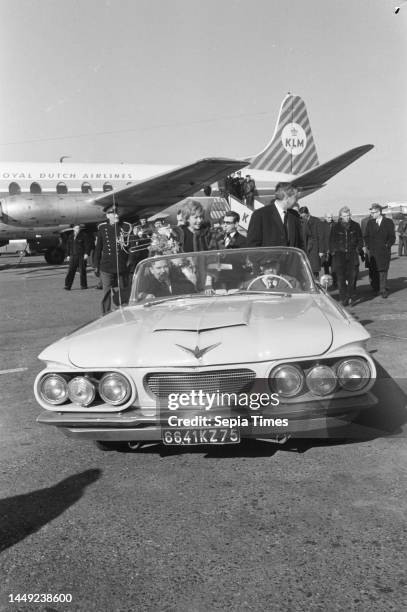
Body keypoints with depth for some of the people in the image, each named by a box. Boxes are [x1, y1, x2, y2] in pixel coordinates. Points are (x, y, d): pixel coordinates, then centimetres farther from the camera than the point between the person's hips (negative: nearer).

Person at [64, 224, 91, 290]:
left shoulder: (84, 235, -2)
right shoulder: (71, 236, 12)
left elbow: (88, 245, -5)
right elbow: (68, 246, 19)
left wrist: (86, 253, -13)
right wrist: (68, 255, 14)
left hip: (82, 256, -4)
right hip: (73, 256, 4)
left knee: (82, 271, 0)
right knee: (71, 271, -3)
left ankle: (84, 285, 12)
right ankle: (68, 285, -4)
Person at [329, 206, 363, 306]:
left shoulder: (355, 226, 8)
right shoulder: (335, 227, 4)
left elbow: (360, 239, 14)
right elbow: (331, 241, 9)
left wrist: (358, 249, 2)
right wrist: (333, 252, 0)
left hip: (352, 254, 1)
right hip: (339, 254, -1)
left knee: (352, 276, -6)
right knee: (341, 278, -2)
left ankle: (350, 297, 4)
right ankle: (343, 299, 5)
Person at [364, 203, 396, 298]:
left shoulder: (389, 222, 2)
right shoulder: (370, 223, 11)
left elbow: (392, 237, 2)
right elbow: (366, 236, 14)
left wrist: (387, 246, -9)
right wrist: (368, 246, 1)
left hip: (384, 252, -3)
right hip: (372, 251, 3)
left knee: (383, 271, -3)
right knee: (373, 271, 2)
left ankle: (383, 290, 1)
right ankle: (375, 289, 13)